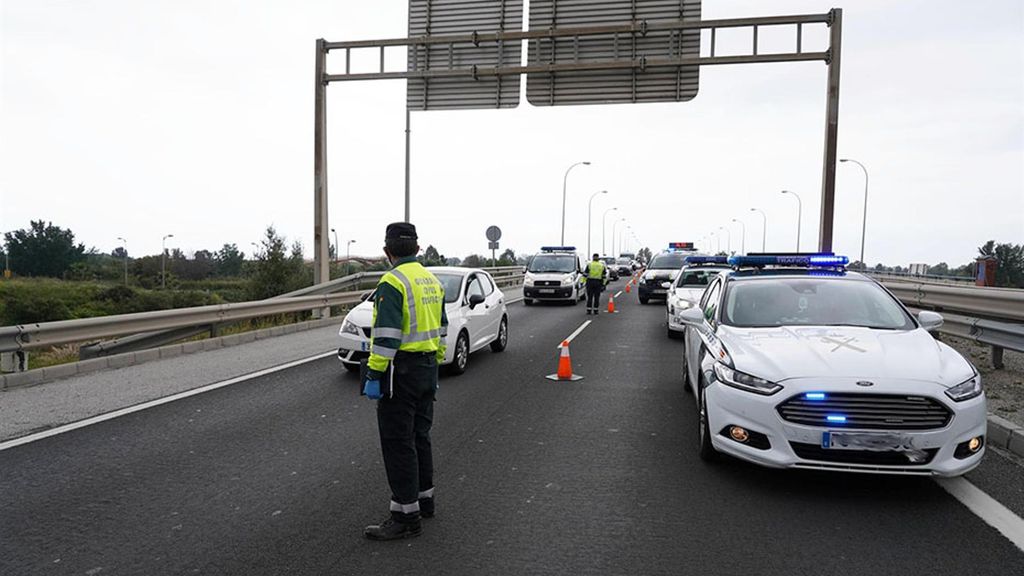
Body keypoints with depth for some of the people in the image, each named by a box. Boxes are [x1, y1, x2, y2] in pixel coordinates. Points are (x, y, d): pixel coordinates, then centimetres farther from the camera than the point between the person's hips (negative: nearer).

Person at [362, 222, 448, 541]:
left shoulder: (393, 282, -16)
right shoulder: (431, 281, 12)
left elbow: (386, 336, -22)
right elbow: (441, 328, 16)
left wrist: (374, 376, -18)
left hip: (401, 371, -9)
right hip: (427, 369, 9)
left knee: (398, 443, -2)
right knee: (419, 437, 19)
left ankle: (406, 516, 4)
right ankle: (424, 498, 30)